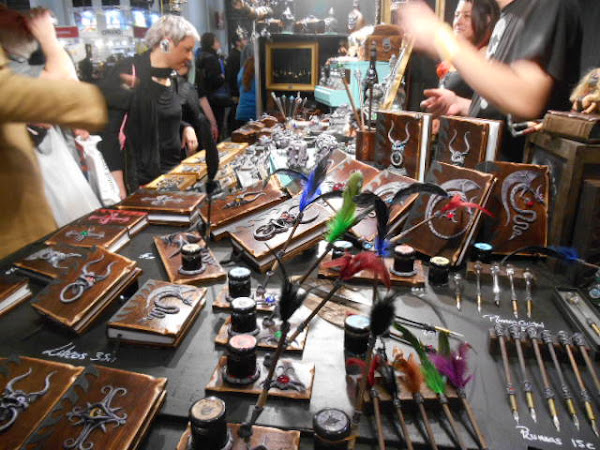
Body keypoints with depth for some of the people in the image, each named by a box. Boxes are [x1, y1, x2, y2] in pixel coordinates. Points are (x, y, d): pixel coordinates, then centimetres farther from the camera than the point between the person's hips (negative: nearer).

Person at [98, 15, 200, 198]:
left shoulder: (169, 77, 9)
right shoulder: (129, 72, -14)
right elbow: (107, 131, -17)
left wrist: (186, 128, 1)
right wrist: (119, 191, -21)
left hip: (171, 174, 7)